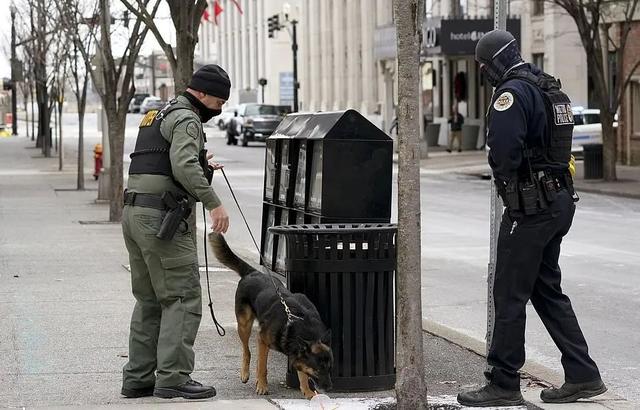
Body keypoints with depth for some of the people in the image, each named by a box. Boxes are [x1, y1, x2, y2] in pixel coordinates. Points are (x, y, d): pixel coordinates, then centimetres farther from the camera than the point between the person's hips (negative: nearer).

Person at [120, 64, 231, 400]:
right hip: (163, 220, -10)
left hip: (134, 214, 10)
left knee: (149, 300, 14)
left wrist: (202, 168, 17)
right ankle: (173, 378, -10)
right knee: (183, 298, -7)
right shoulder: (187, 120, -9)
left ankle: (138, 378, 14)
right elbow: (184, 166, -24)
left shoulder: (160, 115, 22)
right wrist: (214, 203, -25)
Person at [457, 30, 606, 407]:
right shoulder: (552, 89, 15)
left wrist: (509, 184, -7)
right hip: (561, 200, 9)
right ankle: (583, 376, 14)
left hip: (530, 206, -9)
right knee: (547, 290, 16)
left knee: (510, 295, -2)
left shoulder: (512, 93, -15)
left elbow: (504, 149, -25)